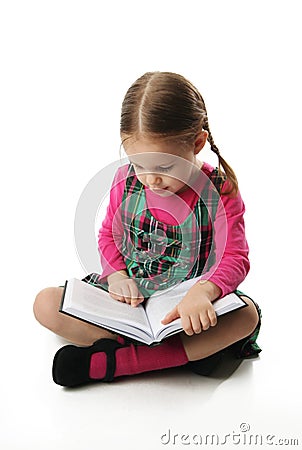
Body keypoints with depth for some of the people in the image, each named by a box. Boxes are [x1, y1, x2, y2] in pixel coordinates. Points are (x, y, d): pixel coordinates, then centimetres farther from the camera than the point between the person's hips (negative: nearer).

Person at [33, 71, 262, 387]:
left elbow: (235, 258, -17)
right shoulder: (125, 179, -4)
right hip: (125, 297, 3)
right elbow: (108, 235, 9)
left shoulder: (220, 192, -12)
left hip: (187, 304, -2)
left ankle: (108, 362, -33)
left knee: (247, 315, -32)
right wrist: (117, 274, -12)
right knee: (46, 304, -18)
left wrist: (203, 291, -39)